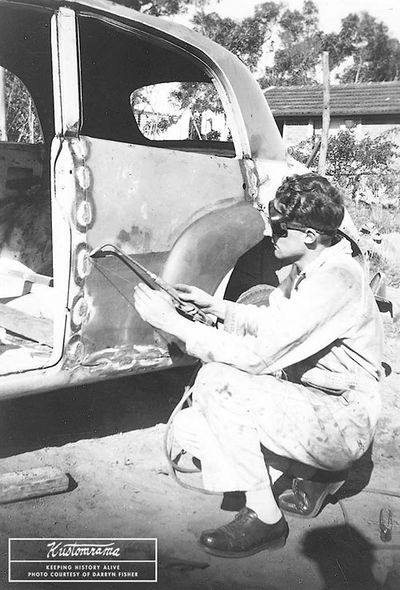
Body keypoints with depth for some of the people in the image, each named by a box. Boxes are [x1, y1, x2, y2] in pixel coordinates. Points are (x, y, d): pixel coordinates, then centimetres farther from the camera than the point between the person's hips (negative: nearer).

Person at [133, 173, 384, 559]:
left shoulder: (336, 280, -25)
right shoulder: (307, 268, 4)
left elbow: (258, 356, -29)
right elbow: (273, 323, 19)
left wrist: (174, 324, -23)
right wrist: (214, 306, 5)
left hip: (343, 424, -9)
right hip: (309, 402, 9)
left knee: (217, 380, -27)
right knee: (188, 428, 0)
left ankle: (264, 517, -11)